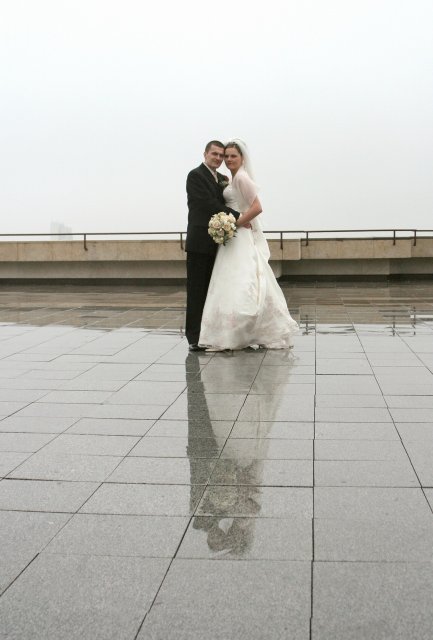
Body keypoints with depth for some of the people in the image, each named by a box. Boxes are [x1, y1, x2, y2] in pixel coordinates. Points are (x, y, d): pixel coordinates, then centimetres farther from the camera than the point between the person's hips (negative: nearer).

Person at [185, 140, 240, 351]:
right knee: (197, 291, -4)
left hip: (217, 243, 7)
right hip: (200, 243, -7)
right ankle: (195, 338, -1)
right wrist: (237, 217, -18)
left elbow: (223, 205, 16)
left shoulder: (222, 179, 19)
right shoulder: (196, 175, -6)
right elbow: (209, 204, -16)